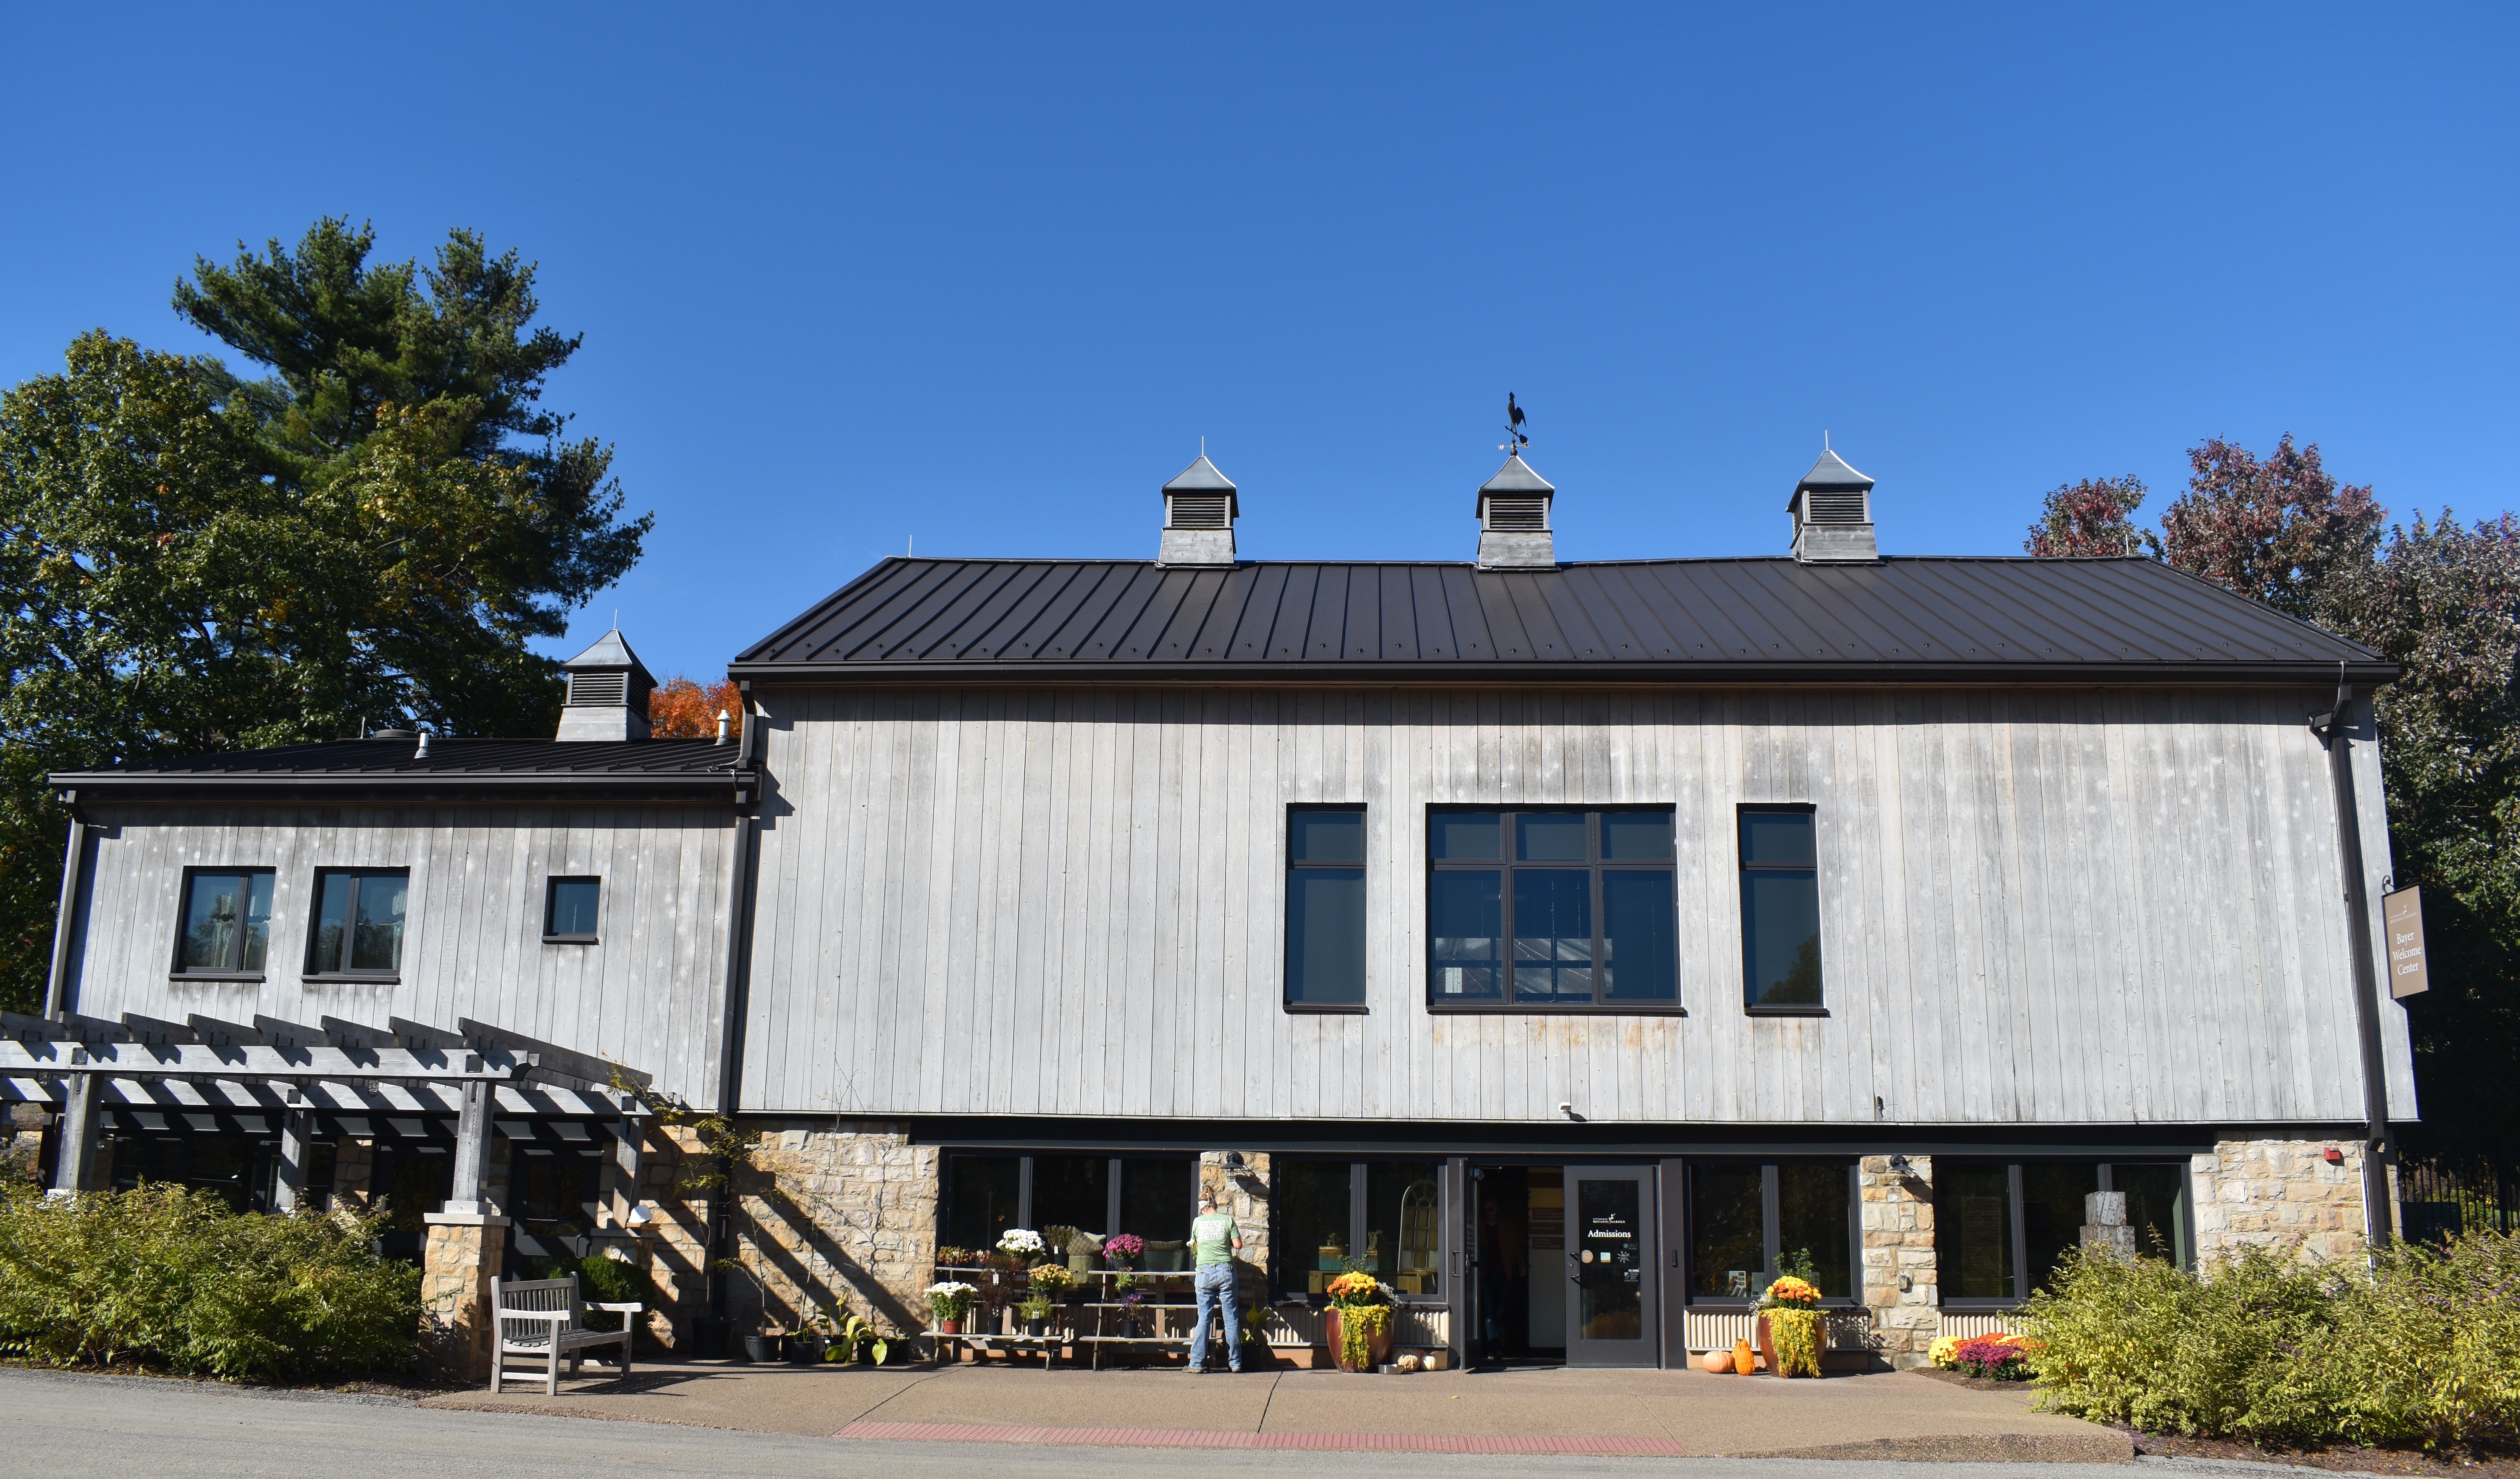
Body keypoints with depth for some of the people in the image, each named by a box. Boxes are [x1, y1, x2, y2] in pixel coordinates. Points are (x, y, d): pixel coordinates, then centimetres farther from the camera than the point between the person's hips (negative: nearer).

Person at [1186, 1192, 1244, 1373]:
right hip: (1226, 1270, 0)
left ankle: (1197, 1363, 0)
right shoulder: (1228, 1220, 3)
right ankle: (1235, 1362, 9)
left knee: (1203, 1318, 3)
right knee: (1231, 1318, 5)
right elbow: (1238, 1245, -1)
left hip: (1205, 1271, 0)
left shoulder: (1198, 1222, 6)